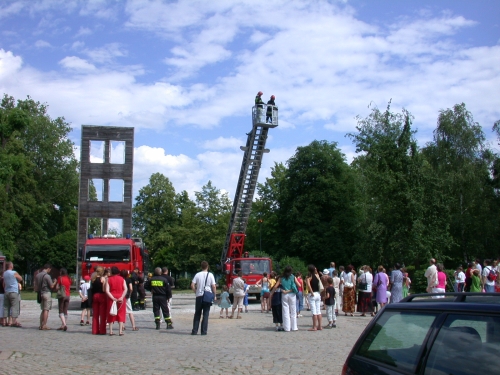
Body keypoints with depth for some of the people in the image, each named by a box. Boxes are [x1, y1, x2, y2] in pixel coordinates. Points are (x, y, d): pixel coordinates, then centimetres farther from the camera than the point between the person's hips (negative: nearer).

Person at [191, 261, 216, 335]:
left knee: (197, 314, 10)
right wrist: (215, 296, 4)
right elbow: (214, 286, -5)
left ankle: (194, 331, 7)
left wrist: (196, 292, 9)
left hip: (199, 296, 1)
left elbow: (192, 285, -4)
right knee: (205, 314, 4)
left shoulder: (197, 275, 2)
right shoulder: (210, 275, -1)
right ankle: (204, 331, 2)